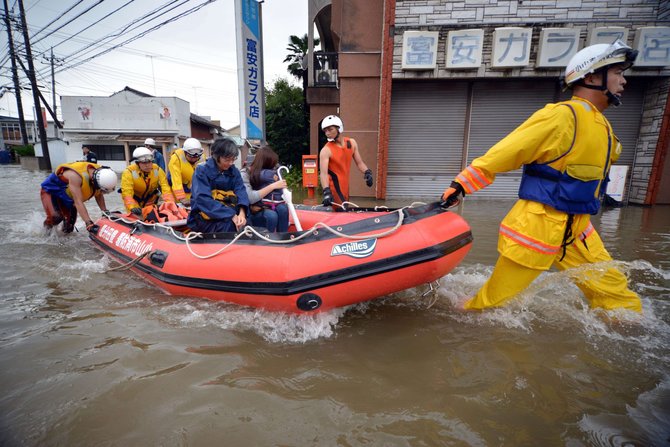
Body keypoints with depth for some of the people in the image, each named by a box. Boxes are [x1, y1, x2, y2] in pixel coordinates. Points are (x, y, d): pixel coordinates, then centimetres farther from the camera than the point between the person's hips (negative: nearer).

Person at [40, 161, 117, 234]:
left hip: (66, 194, 6)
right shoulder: (76, 176, -41)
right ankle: (47, 229, 5)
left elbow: (99, 195, -5)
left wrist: (105, 212, -15)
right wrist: (89, 223, -50)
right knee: (56, 217, -25)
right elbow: (78, 202, -44)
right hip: (50, 190, -5)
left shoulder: (99, 173, -21)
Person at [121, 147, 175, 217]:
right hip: (135, 200, -2)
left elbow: (165, 188, -27)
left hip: (150, 200, 3)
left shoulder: (157, 170, -19)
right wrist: (132, 208, -51)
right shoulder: (129, 172, -27)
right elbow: (127, 193, -34)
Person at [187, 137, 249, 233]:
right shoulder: (202, 171, -12)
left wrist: (242, 212, -32)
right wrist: (231, 215, -32)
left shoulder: (234, 171, 3)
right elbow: (204, 200, -23)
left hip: (228, 214, 5)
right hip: (203, 218, -4)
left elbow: (241, 191, -11)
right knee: (230, 224, -30)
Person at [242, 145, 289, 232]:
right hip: (252, 213, -4)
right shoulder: (245, 174, -12)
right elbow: (250, 198, -24)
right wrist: (273, 186, -24)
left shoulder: (271, 172, 3)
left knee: (282, 208, -27)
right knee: (271, 215, -34)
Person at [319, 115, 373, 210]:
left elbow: (359, 163, 12)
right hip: (334, 187, -6)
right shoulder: (326, 150, -13)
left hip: (345, 186, 7)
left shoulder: (352, 143, 4)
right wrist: (326, 192, -37)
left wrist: (367, 172, -8)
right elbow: (323, 173, -23)